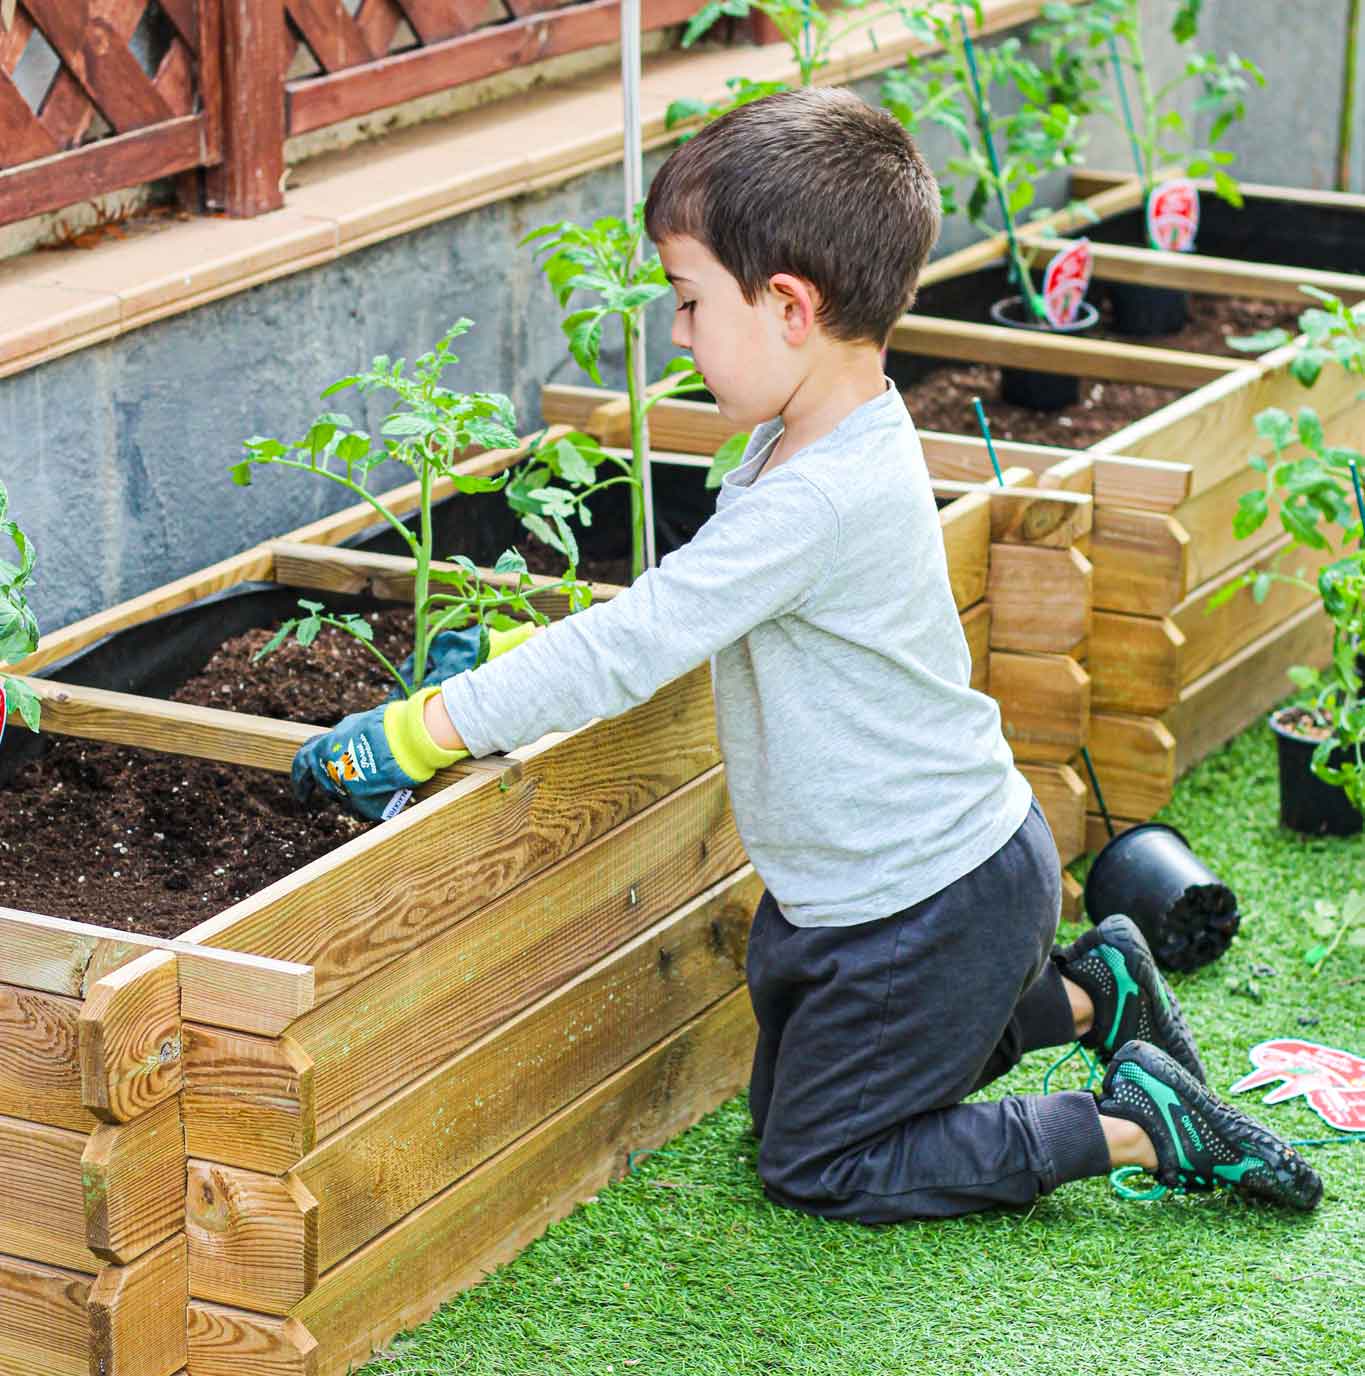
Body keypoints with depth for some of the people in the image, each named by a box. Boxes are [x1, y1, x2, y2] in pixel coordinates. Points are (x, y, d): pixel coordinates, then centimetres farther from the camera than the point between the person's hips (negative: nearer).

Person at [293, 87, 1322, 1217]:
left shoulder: (822, 501, -32)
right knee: (788, 1099, 25)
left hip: (930, 901, -10)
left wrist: (423, 730, -25)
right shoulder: (823, 443, 0)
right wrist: (517, 657, 1)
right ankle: (1086, 991, 27)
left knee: (814, 1164, 4)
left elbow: (629, 649, -30)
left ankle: (1137, 1125, 5)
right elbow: (668, 614, 11)